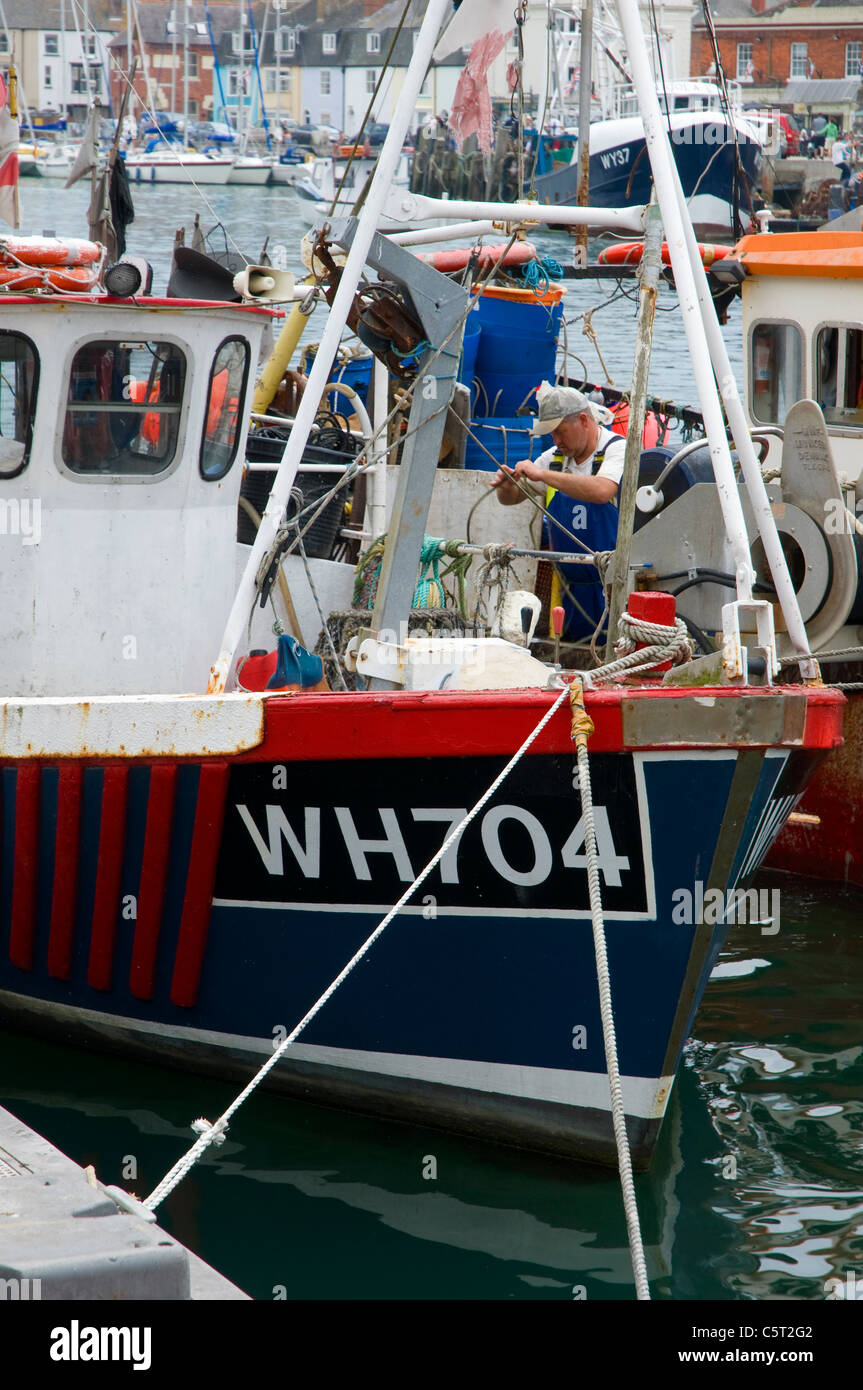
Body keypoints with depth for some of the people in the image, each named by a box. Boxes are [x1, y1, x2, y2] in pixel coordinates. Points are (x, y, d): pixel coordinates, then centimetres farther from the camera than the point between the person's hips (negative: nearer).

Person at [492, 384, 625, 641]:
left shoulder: (617, 450, -9)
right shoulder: (556, 457, 11)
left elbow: (602, 491, -31)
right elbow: (512, 499, 19)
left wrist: (542, 474, -26)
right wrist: (507, 486, -6)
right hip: (572, 587, 6)